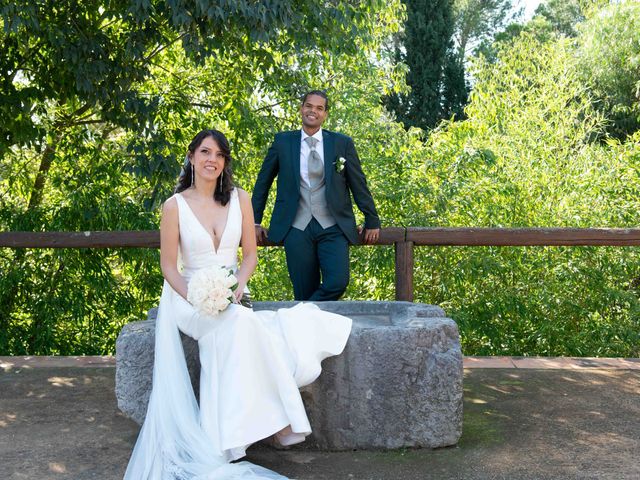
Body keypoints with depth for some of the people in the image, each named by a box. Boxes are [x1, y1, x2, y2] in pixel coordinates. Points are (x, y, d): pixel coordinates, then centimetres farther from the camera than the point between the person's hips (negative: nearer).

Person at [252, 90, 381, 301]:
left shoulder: (342, 143, 7)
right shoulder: (283, 141, 9)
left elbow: (359, 185, 11)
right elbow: (263, 182, 15)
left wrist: (372, 222, 12)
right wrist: (255, 221, 13)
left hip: (332, 228, 0)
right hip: (297, 228, 0)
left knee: (338, 282, -17)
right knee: (304, 293, -2)